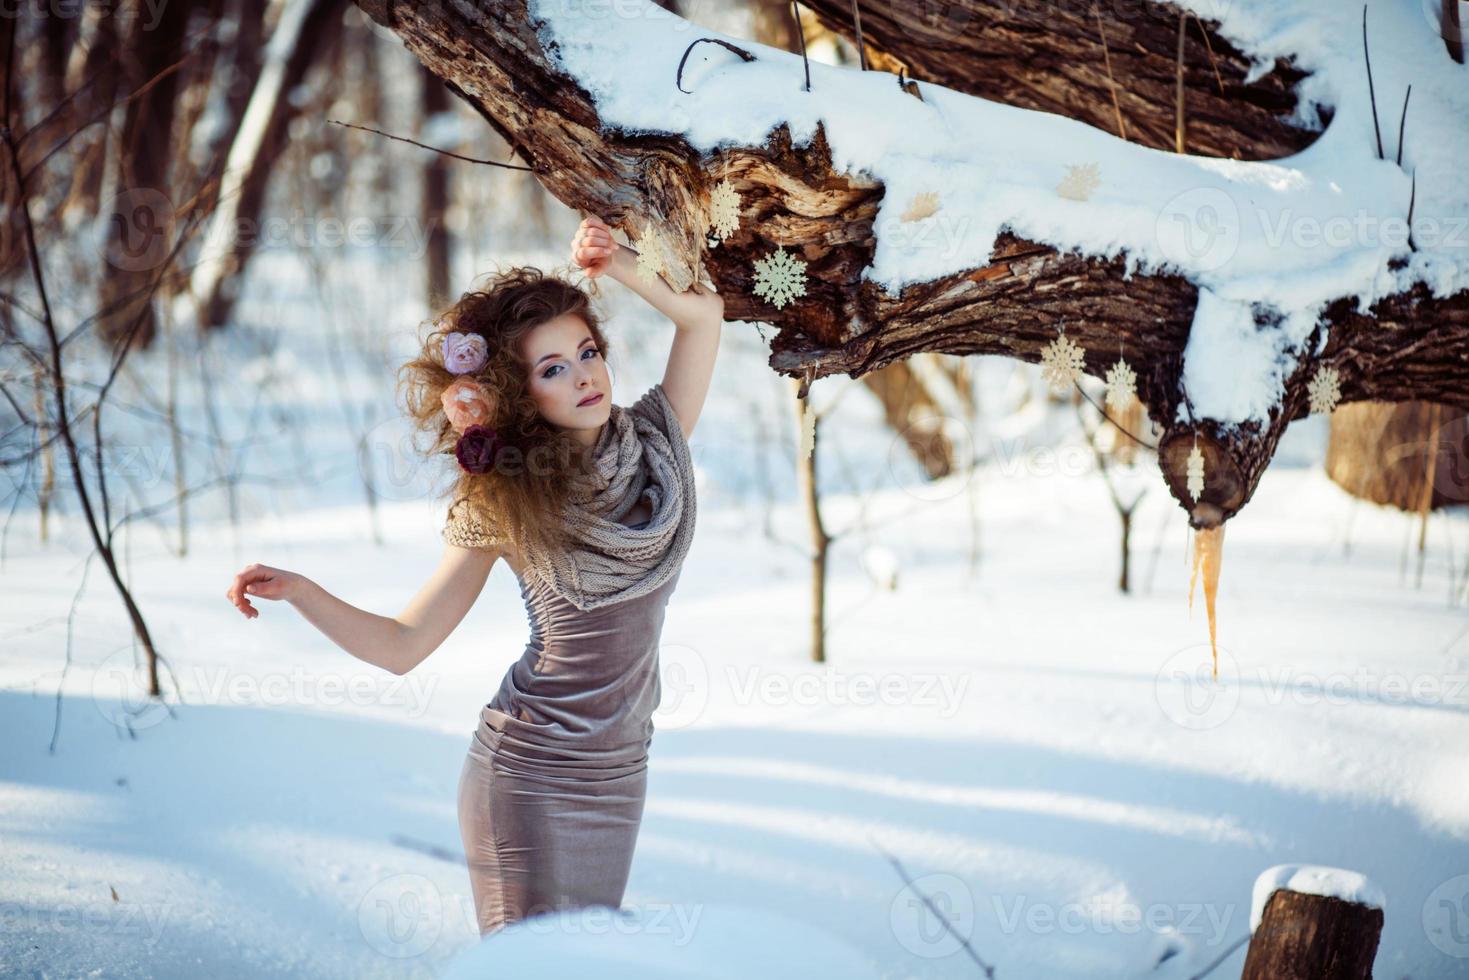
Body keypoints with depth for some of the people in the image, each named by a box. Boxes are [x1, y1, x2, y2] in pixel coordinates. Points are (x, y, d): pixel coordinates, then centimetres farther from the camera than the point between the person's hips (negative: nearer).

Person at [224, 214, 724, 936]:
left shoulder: (653, 438, 3)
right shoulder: (498, 501, -6)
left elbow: (703, 312, 8)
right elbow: (401, 646, -4)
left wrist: (620, 268, -9)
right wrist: (297, 590, -18)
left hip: (617, 775, 4)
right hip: (527, 774, -3)